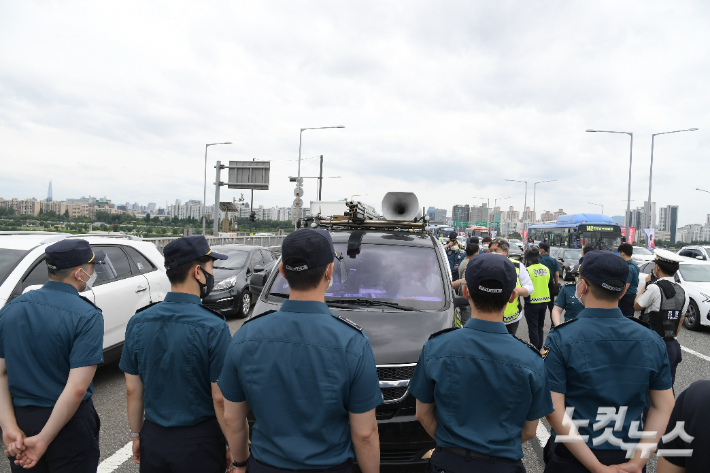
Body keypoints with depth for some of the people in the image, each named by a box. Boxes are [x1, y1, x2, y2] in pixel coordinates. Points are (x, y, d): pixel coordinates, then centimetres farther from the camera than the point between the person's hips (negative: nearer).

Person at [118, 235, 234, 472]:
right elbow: (220, 399, -18)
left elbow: (132, 390, 3)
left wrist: (136, 435, 15)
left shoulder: (138, 323, -5)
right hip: (200, 443, -4)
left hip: (153, 440, 4)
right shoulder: (214, 328, -21)